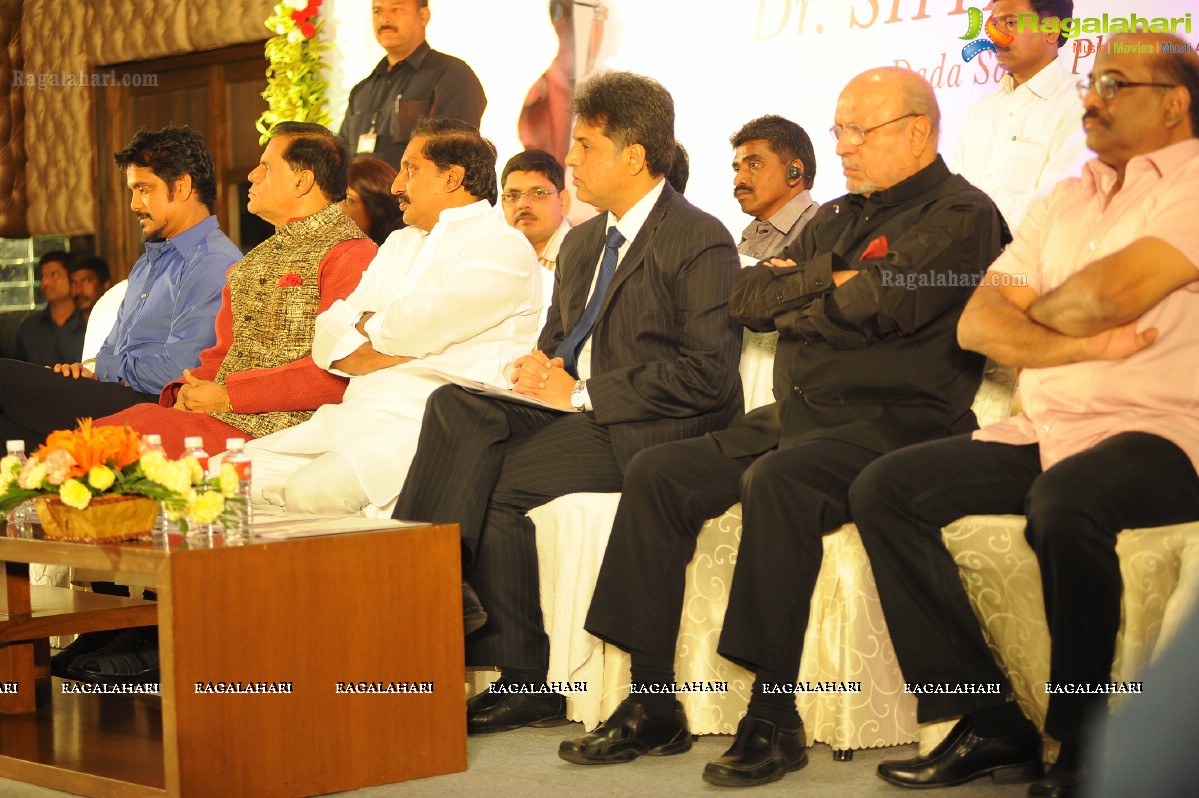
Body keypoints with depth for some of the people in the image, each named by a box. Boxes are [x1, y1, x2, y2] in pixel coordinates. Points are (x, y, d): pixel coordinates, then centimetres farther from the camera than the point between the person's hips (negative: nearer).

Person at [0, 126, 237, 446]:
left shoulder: (215, 265, -8)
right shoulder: (149, 261, 26)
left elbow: (171, 374, -16)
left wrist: (96, 368, -2)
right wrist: (83, 369, 0)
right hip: (114, 396, 10)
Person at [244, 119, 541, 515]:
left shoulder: (501, 247, -3)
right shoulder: (399, 245, 25)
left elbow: (416, 326, -15)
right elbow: (329, 336, 16)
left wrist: (364, 326, 6)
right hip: (348, 418, 9)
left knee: (312, 489, -33)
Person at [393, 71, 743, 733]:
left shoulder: (701, 243, -8)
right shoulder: (582, 242, 20)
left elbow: (707, 375, -16)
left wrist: (582, 393, -17)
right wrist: (545, 368, 1)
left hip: (649, 430, -8)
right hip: (576, 413, 8)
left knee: (497, 484, -25)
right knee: (453, 408, -19)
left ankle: (525, 682, -14)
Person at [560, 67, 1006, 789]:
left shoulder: (961, 215, -3)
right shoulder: (838, 218, 25)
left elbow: (871, 308, -17)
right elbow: (747, 299, 15)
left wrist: (794, 306, 2)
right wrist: (825, 279, -2)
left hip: (892, 424, -9)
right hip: (795, 417, 9)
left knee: (776, 481, -35)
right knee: (658, 473, -7)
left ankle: (774, 720, -30)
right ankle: (652, 707, -7)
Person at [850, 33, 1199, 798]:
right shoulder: (1063, 204, 20)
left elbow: (1110, 292, -18)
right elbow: (978, 323, 9)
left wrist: (1034, 310, 3)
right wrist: (1081, 343, -8)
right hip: (1044, 433, 8)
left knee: (1064, 500, -38)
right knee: (885, 490, -9)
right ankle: (990, 724, -9)